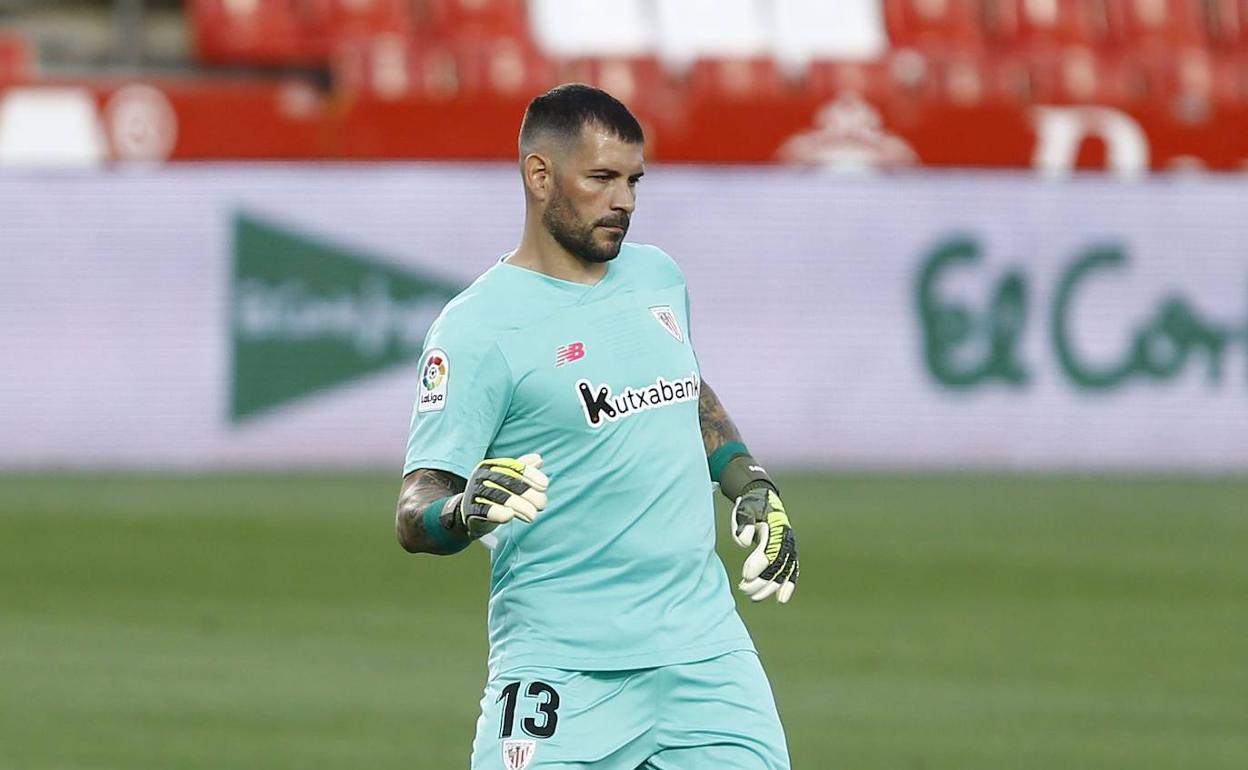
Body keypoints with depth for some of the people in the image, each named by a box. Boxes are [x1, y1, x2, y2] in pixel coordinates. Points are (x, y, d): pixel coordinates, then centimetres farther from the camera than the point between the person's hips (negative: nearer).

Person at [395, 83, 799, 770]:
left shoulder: (657, 275, 12)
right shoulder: (478, 326, -10)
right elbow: (415, 514, -15)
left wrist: (754, 491, 19)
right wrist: (466, 511, -36)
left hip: (702, 646, 6)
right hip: (563, 672, -6)